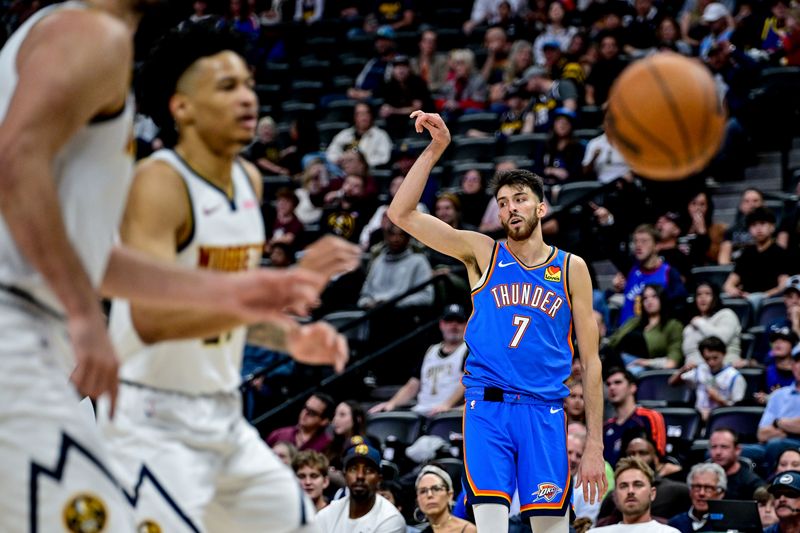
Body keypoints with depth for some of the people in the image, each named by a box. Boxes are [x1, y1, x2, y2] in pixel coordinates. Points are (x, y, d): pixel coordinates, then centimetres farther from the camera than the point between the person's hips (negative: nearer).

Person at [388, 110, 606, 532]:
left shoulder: (572, 269, 8)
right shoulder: (482, 253, 7)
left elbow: (590, 360, 8)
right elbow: (402, 214, -2)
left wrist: (595, 444, 2)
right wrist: (435, 149, -10)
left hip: (544, 413, 1)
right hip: (487, 407, -1)